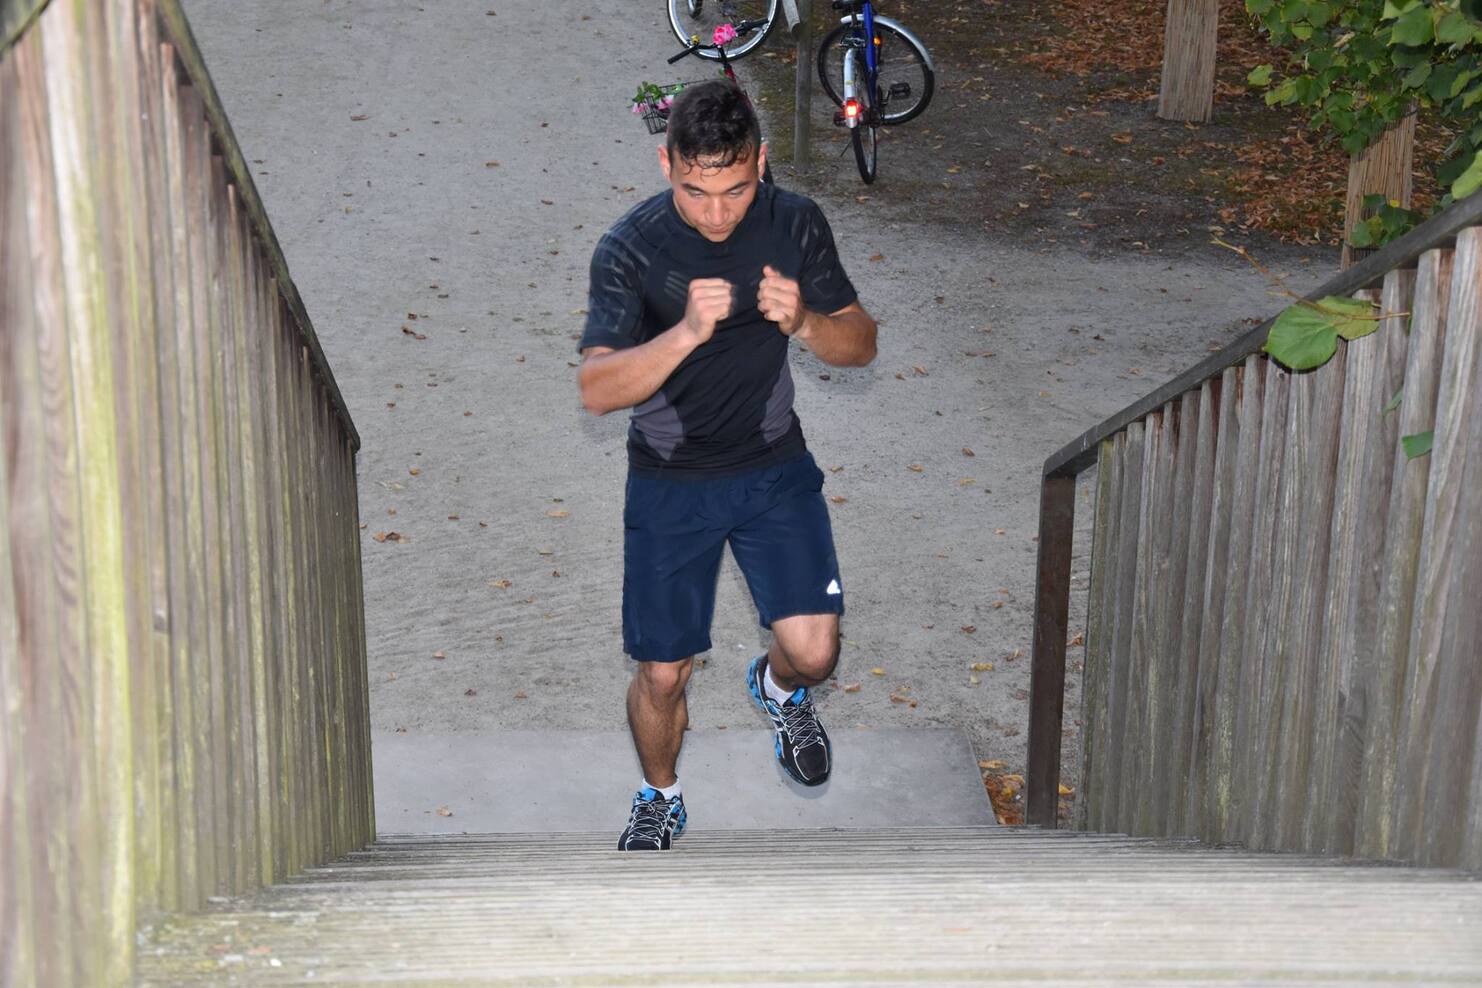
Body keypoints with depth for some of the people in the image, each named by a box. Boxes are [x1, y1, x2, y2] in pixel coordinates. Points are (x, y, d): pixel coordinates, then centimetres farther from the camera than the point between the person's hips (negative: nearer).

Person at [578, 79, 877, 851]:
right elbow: (597, 391, -26)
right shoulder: (630, 250, -18)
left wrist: (804, 322, -26)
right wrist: (686, 333, -42)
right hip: (669, 482, -1)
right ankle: (660, 797, 35)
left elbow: (860, 345, -4)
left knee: (813, 651, -11)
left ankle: (779, 685, 28)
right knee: (663, 673, 4)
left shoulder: (795, 224, -10)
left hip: (774, 467, 2)